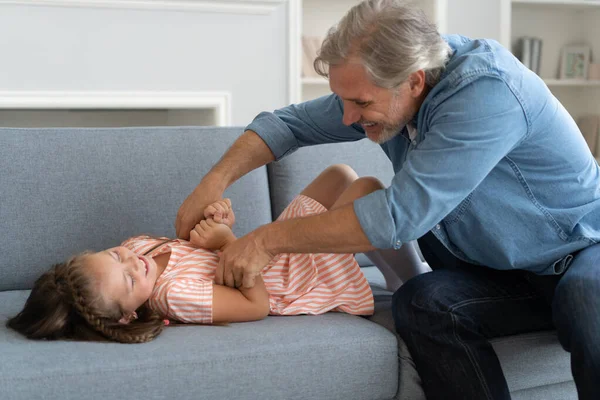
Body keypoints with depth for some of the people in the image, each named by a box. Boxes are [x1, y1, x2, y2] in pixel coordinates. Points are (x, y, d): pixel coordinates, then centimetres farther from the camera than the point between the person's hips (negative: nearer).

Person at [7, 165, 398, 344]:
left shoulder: (135, 246, -14)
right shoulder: (172, 295, -39)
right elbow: (257, 305, -34)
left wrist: (218, 220, -21)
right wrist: (228, 239, -33)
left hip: (282, 238, 8)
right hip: (309, 278, -8)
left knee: (340, 172, 20)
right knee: (367, 186, -1)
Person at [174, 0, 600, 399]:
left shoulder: (488, 91, -31)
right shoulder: (377, 84, -6)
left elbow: (401, 215, -34)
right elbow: (289, 123, 5)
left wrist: (268, 240, -28)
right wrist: (217, 178, -12)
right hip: (493, 273, 6)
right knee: (421, 301, -26)